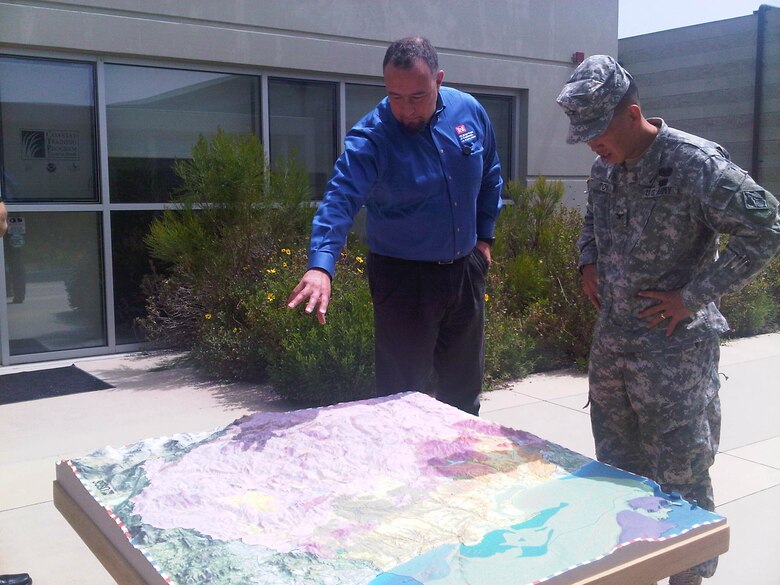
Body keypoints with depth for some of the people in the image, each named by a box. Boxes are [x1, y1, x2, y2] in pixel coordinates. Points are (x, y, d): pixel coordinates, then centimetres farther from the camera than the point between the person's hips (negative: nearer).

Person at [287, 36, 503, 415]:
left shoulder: (469, 111, -4)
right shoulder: (370, 137, -20)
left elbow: (490, 177, 12)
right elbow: (339, 200, -34)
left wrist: (484, 236, 9)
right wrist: (321, 266, -49)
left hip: (465, 268, 5)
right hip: (403, 277, -5)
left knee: (465, 384, 19)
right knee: (403, 392, 3)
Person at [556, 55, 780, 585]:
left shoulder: (696, 163, -18)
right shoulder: (605, 167, 4)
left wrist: (694, 294, -18)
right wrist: (589, 263, 6)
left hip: (675, 343, -7)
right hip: (612, 337, 7)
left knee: (681, 473, 4)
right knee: (617, 465, 18)